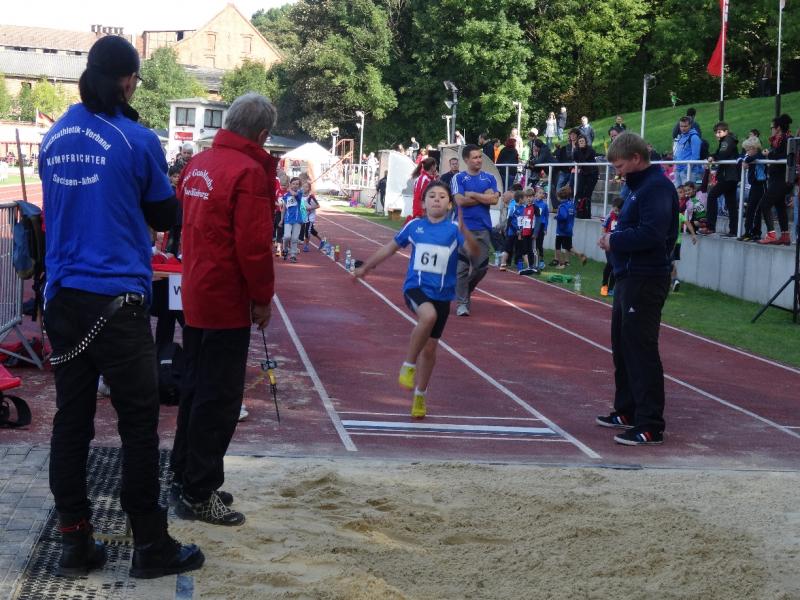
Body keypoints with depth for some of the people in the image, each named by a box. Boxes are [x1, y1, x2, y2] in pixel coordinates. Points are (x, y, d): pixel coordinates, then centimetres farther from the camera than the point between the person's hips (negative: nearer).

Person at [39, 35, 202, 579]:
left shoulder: (54, 137, 8)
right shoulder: (136, 140, -8)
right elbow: (165, 216, 4)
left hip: (63, 295, 6)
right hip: (117, 297, -6)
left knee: (71, 418, 8)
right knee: (139, 421, 1)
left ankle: (75, 542, 13)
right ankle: (151, 545, 7)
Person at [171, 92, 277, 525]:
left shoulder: (198, 163, 8)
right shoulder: (249, 172, -18)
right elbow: (254, 245, -21)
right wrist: (263, 298, -11)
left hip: (195, 295, 9)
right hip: (227, 301, -9)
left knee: (196, 387, 18)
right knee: (219, 397, -1)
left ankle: (183, 476, 29)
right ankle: (198, 494, 5)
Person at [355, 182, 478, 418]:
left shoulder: (453, 229, -5)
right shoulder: (414, 226, 0)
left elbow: (475, 252, -20)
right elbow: (391, 247, 15)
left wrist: (464, 231, -37)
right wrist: (366, 267, 22)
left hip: (442, 295, 1)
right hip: (415, 287, -1)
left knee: (430, 348, 9)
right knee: (428, 315, -35)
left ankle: (419, 396, 28)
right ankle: (408, 366, -17)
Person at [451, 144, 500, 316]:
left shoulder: (489, 178, 9)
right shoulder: (459, 178, 1)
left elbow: (494, 200, -4)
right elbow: (460, 200, -12)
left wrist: (472, 194, -7)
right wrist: (484, 196, -6)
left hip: (483, 229, 3)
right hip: (464, 228, -3)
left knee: (481, 266, 4)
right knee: (462, 266, -5)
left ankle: (465, 290, 29)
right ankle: (462, 302, 1)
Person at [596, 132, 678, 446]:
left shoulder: (657, 187, -16)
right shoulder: (639, 186, 16)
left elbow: (652, 234, -26)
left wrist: (615, 240, -14)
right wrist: (614, 237, 4)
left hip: (646, 281, -11)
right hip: (629, 278, 11)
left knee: (641, 350, -8)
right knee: (623, 346, 18)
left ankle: (650, 426, -4)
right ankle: (627, 411, 31)